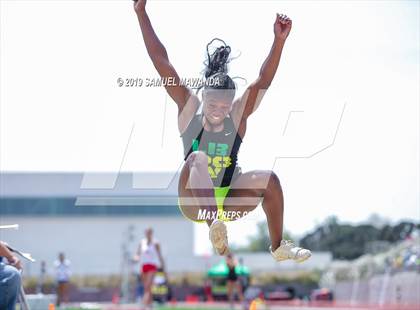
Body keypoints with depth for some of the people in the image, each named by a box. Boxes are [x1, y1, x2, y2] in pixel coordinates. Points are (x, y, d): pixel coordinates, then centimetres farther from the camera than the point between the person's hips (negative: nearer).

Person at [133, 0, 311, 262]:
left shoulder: (238, 115, -2)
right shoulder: (190, 108, -4)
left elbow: (264, 81, -15)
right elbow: (162, 63, -8)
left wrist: (280, 40, -28)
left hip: (229, 202, 2)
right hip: (193, 204, -2)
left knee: (269, 179, -22)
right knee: (198, 159, -30)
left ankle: (278, 247, -6)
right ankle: (216, 231, -48)